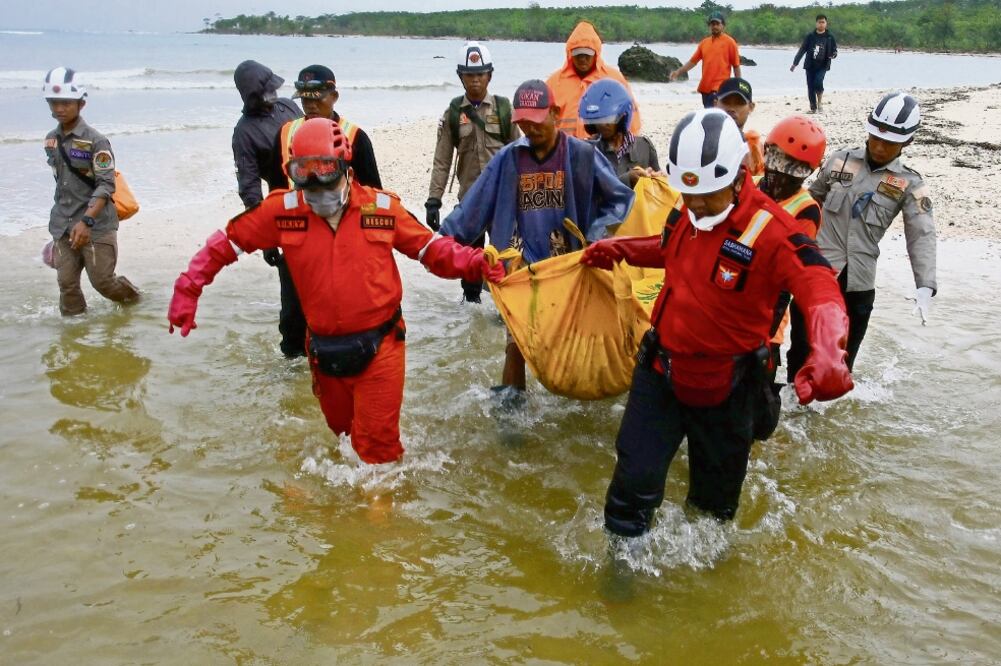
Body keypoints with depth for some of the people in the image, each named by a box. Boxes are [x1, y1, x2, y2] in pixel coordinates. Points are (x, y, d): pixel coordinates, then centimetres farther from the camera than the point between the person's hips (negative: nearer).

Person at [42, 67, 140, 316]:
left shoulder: (95, 141, -11)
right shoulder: (51, 140, 9)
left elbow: (106, 186, -15)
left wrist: (86, 220, -25)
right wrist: (65, 216, 17)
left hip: (96, 226, -5)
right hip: (62, 227, 5)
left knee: (102, 281, 2)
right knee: (67, 283, 4)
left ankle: (133, 299, 31)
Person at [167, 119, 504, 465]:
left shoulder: (382, 207, -8)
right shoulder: (283, 210, -8)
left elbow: (431, 247, 2)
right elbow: (226, 243, 2)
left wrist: (475, 262, -15)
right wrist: (187, 290, -4)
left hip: (379, 346, -3)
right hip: (324, 350, 3)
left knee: (376, 443, 1)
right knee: (340, 430, 24)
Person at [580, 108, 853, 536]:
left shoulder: (771, 231, -23)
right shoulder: (686, 211, -2)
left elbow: (820, 292, -35)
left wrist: (827, 355, -54)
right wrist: (618, 250, 9)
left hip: (726, 389, -4)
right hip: (660, 371, 4)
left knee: (714, 501, 18)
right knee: (633, 485, 1)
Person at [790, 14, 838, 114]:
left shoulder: (830, 37, 4)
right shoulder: (810, 36, 5)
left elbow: (834, 50, 8)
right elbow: (802, 50, 7)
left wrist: (833, 55, -16)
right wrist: (795, 63, 4)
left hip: (822, 65, -2)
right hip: (810, 65, 2)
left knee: (818, 81, -24)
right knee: (810, 87, 0)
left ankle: (820, 102, -4)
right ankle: (813, 108, 10)